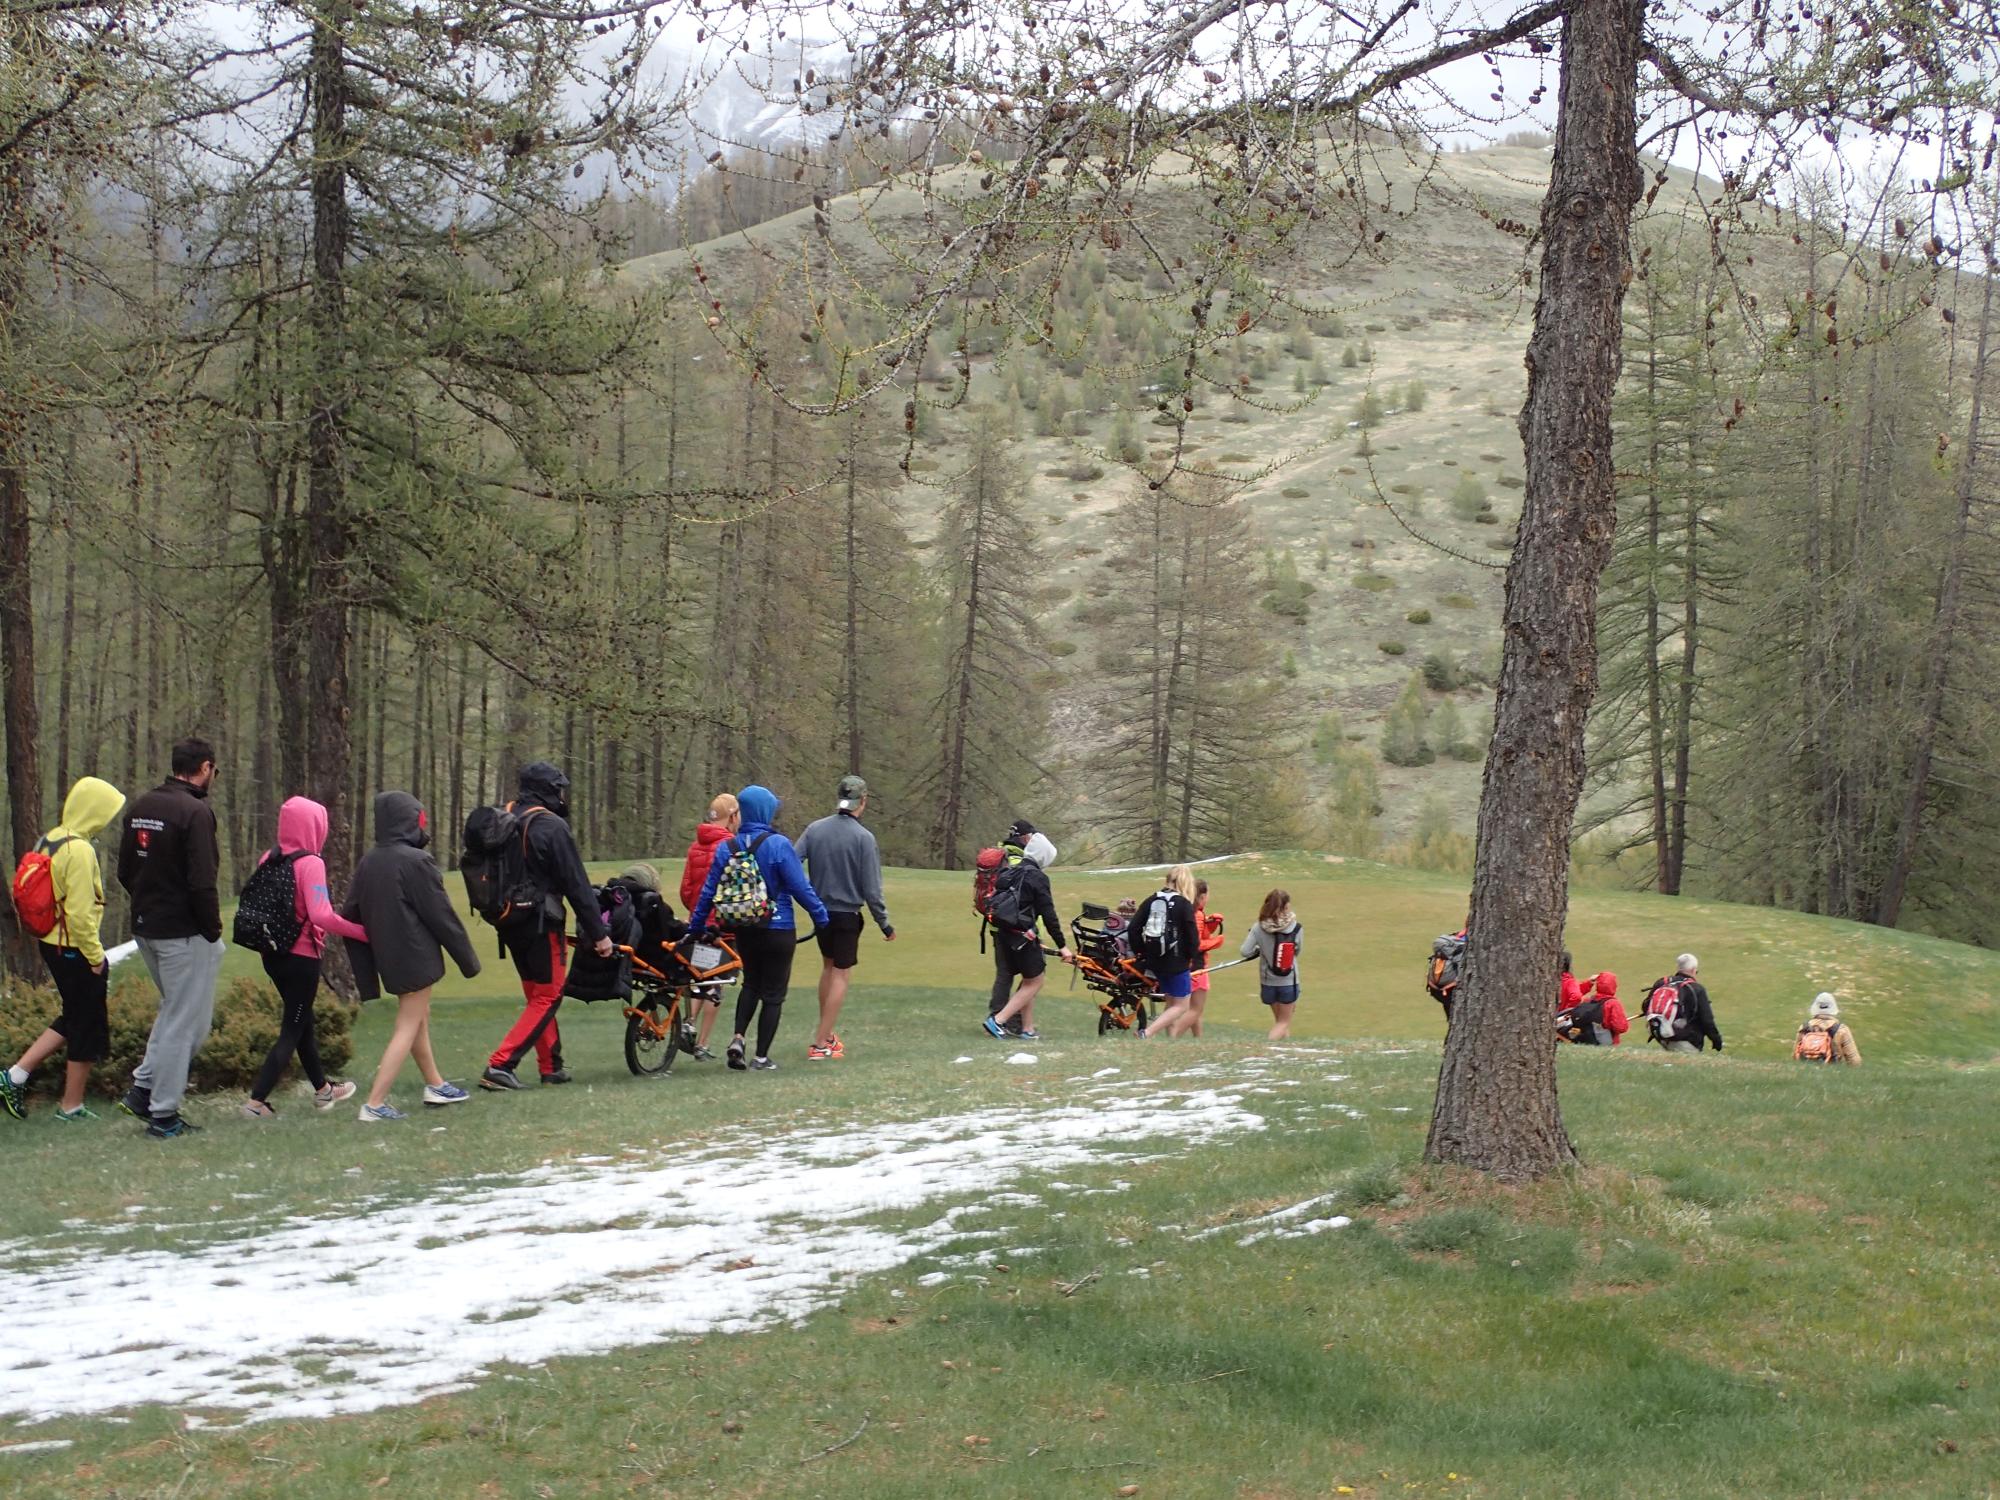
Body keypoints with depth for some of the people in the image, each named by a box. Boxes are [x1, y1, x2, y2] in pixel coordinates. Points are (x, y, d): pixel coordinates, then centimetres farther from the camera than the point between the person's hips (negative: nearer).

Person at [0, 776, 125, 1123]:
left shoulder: (50, 841, 8)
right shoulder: (79, 851, -21)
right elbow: (80, 913, -23)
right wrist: (96, 956, -14)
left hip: (52, 944, 9)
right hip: (76, 950, -9)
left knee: (72, 1019, 21)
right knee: (87, 1027, 5)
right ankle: (72, 1106, 14)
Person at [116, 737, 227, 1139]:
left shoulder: (141, 807, 9)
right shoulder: (195, 812, -18)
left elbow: (125, 871, 15)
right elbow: (202, 883, -22)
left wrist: (149, 906, 17)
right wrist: (213, 928, -11)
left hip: (145, 928, 9)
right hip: (184, 933, -9)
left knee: (174, 1010, 24)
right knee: (186, 1020, 0)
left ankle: (143, 1088, 18)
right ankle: (163, 1114, 4)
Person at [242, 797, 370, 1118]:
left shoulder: (270, 859, 3)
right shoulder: (310, 863, -18)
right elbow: (322, 916, -26)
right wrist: (363, 933, -19)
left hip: (273, 953, 7)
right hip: (301, 956, -7)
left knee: (302, 1021, 21)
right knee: (292, 1030, 2)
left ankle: (323, 1090, 35)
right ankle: (257, 1100, -3)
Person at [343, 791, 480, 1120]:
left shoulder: (368, 862, 2)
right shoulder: (416, 861, -18)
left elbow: (350, 915, 4)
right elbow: (441, 915, -13)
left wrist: (365, 974, 11)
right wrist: (468, 958, -2)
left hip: (388, 956, 7)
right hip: (416, 954, -7)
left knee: (419, 1018, 23)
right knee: (408, 1028, -2)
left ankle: (434, 1085, 38)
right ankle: (375, 1103, -8)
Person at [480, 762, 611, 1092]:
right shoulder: (552, 827, -14)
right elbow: (577, 885, -14)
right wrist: (598, 933, -10)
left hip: (510, 924, 8)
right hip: (541, 923, -8)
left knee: (537, 994, 18)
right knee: (547, 997, -1)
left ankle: (552, 1067, 23)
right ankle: (499, 1065, -11)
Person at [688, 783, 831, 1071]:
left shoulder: (726, 848, -1)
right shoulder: (779, 845, -16)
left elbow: (709, 891, 3)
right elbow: (800, 888, -14)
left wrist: (695, 926, 12)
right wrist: (820, 915, -2)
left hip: (743, 930, 5)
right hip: (778, 929, -5)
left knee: (751, 984, 23)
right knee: (773, 993, 7)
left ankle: (738, 1037, 3)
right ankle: (762, 1057, 8)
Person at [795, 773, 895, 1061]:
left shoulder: (814, 829, -2)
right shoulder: (864, 838, -14)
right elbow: (871, 889, -13)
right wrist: (885, 924, -3)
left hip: (820, 912, 5)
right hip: (847, 915, -4)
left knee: (828, 965, 23)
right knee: (840, 974, 4)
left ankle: (826, 1032, 27)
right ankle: (821, 1044, 2)